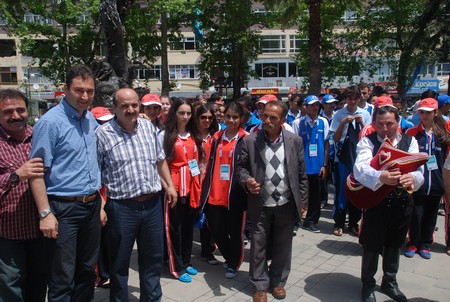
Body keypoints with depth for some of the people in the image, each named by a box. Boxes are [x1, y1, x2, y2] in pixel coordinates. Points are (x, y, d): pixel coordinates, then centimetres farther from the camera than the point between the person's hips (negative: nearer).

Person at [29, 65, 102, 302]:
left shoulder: (91, 119, 8)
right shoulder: (50, 122, -12)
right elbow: (37, 171, -14)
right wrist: (45, 213, -18)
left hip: (92, 206, 6)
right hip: (64, 209, -6)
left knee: (87, 270, 18)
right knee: (63, 278, 4)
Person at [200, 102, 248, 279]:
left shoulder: (246, 139, -5)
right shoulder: (217, 137, 9)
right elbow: (211, 165, 12)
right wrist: (206, 189, 8)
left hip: (235, 195, -4)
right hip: (215, 194, 4)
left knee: (234, 232, 9)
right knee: (216, 231, 12)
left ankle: (234, 264, 33)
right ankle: (229, 258, 40)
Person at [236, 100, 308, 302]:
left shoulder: (295, 141, -1)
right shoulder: (250, 141, -5)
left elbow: (301, 173, 3)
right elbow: (240, 167, 1)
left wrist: (302, 201, 3)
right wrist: (247, 180, -20)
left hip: (286, 204, 1)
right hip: (260, 205, -1)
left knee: (282, 246, 15)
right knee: (258, 247, 9)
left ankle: (278, 281, 36)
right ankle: (260, 285, 28)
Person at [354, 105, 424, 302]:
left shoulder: (410, 141, 2)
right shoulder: (367, 142, -9)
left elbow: (418, 169, -11)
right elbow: (360, 168, -27)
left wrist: (412, 178, -35)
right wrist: (381, 177, -47)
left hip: (402, 202, 4)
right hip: (375, 201, -3)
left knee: (394, 245, 20)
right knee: (371, 246, 8)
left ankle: (390, 282, 42)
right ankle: (368, 285, 30)